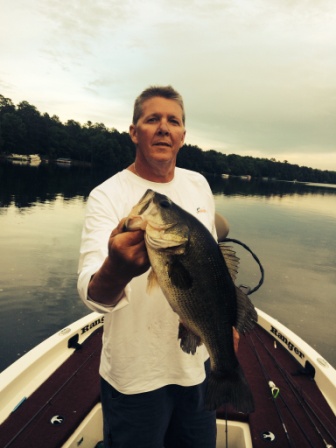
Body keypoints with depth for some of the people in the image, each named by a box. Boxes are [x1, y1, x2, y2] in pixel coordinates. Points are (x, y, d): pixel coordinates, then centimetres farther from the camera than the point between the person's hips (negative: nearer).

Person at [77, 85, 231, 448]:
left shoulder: (198, 184, 1)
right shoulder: (107, 195, -17)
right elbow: (92, 292, -29)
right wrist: (116, 270, -51)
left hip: (198, 359, 6)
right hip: (136, 374, -5)